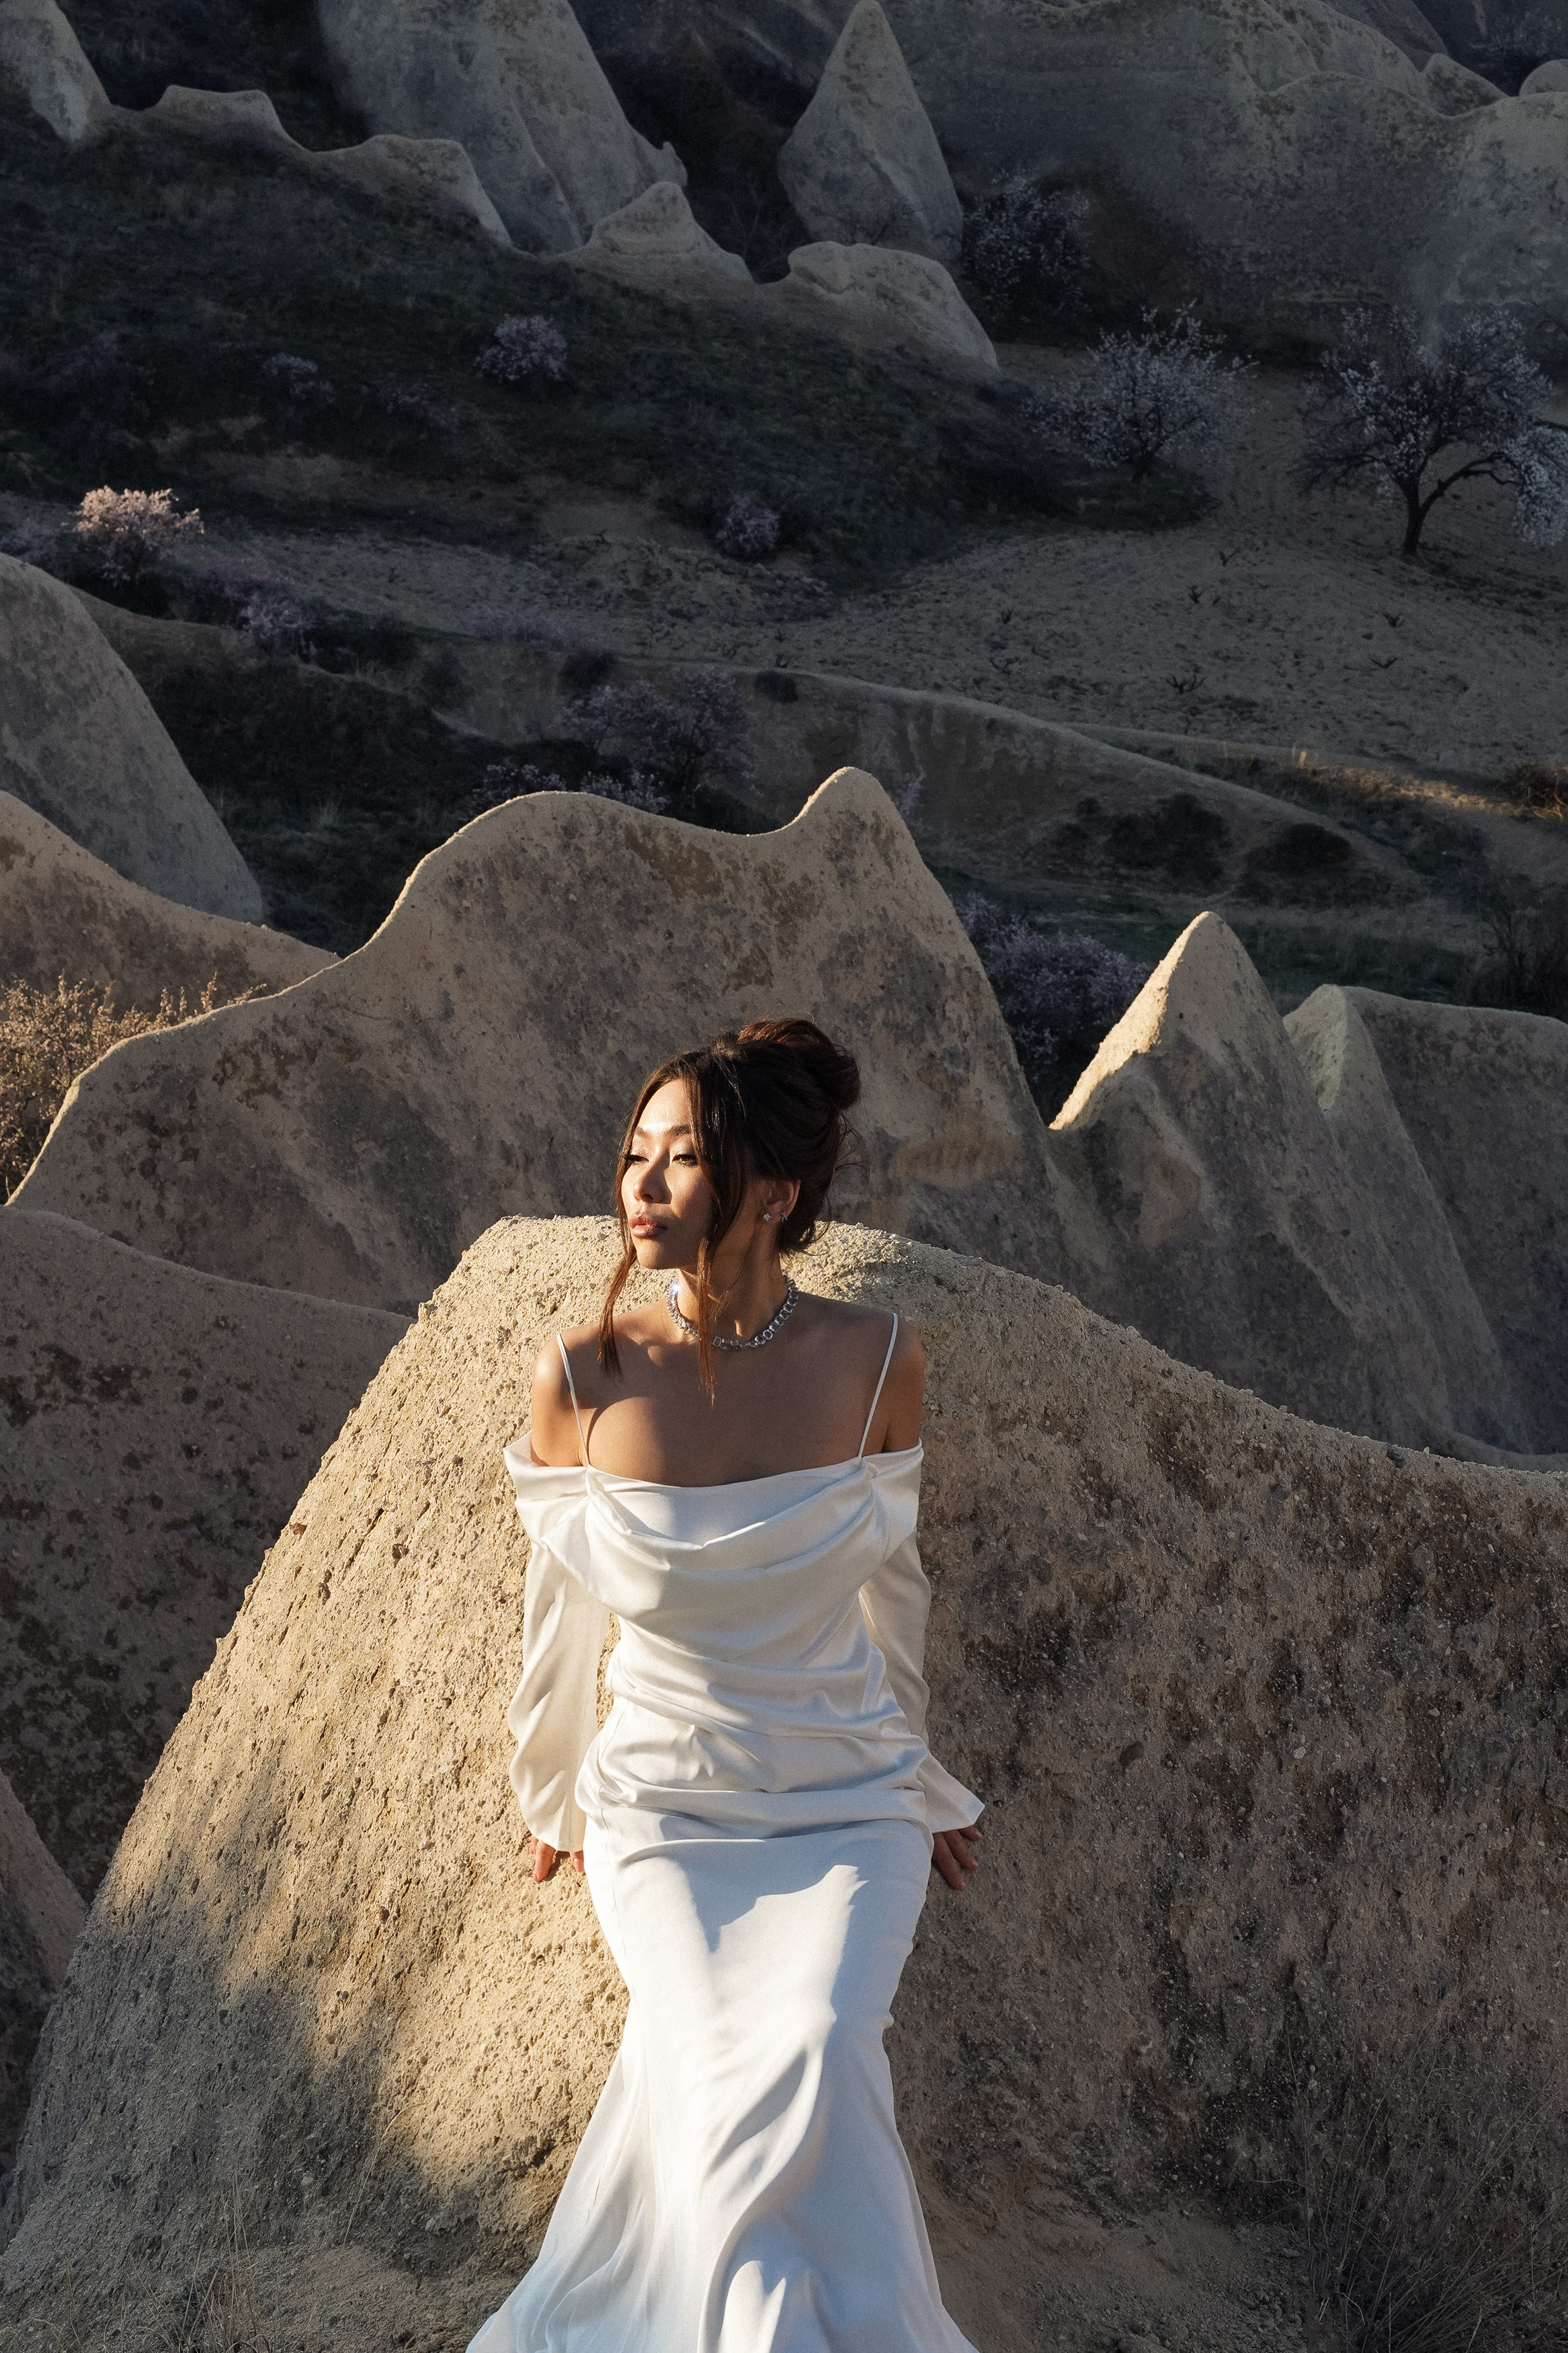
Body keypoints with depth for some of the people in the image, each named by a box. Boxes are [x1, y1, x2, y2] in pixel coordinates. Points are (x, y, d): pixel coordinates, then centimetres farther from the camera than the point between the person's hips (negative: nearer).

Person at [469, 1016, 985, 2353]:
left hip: (851, 1805, 0)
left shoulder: (874, 1362, -8)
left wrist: (920, 1784, 20)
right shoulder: (584, 1376, -10)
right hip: (663, 1808, 0)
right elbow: (561, 1613, 6)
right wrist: (556, 1797, 19)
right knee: (724, 2076, -25)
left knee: (811, 2056, -26)